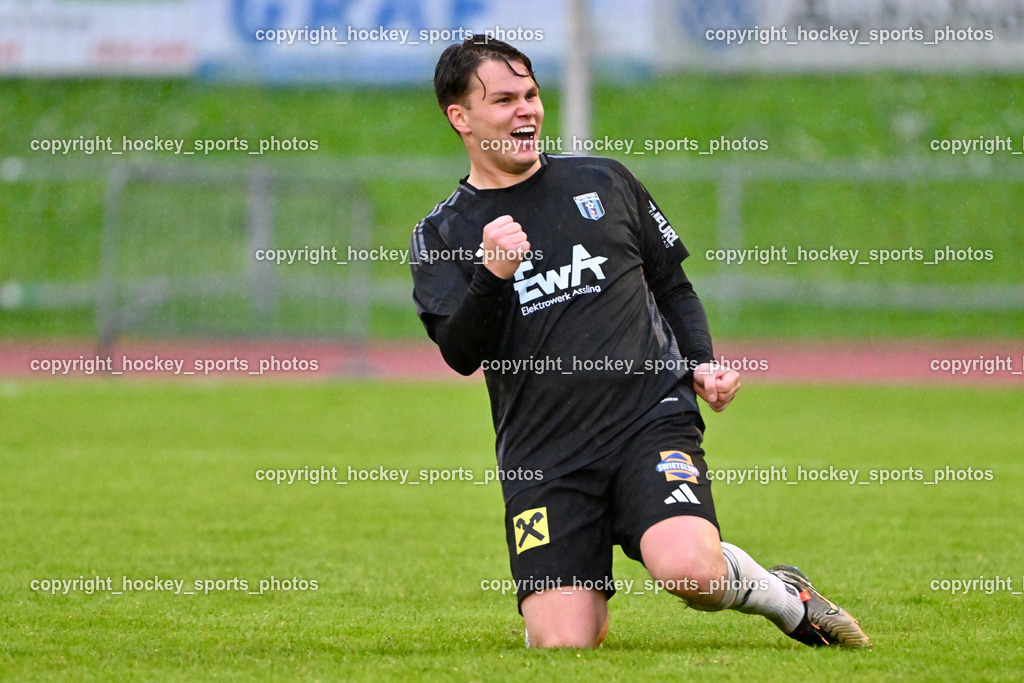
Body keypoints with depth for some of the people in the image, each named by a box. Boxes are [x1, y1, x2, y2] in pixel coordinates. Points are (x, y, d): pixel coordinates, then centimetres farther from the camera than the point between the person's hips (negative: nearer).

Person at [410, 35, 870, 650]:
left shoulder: (603, 181, 13)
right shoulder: (443, 234, 7)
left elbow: (673, 283, 22)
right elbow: (461, 353, -7)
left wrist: (702, 364, 5)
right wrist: (492, 276, -25)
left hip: (652, 419, 0)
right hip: (543, 454, 0)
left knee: (688, 568, -28)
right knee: (562, 644, -12)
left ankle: (788, 599, 4)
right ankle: (592, 603, 25)